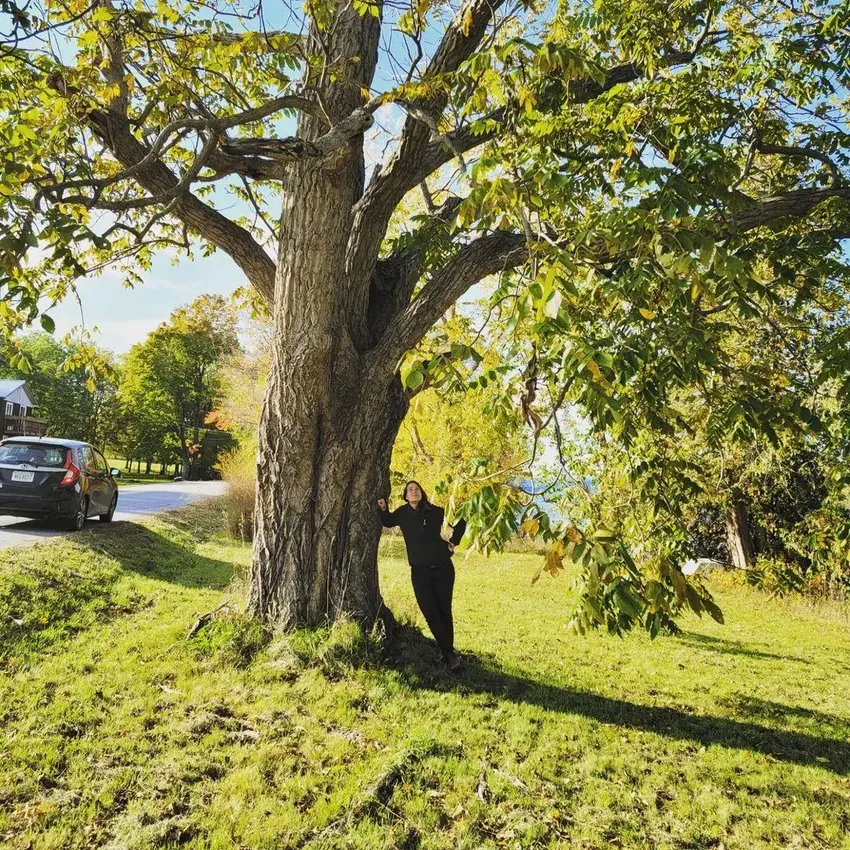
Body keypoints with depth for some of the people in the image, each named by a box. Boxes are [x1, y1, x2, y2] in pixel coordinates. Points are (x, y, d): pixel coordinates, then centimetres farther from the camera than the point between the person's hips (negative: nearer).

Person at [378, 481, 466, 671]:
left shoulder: (435, 511, -4)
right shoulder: (403, 513, 1)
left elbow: (461, 523, 12)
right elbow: (388, 522, 22)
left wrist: (452, 543, 6)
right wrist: (383, 509, 3)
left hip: (443, 568, -1)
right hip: (420, 571, 1)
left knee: (445, 612, 6)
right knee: (431, 614, -4)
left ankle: (447, 651, 17)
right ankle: (449, 653, 6)